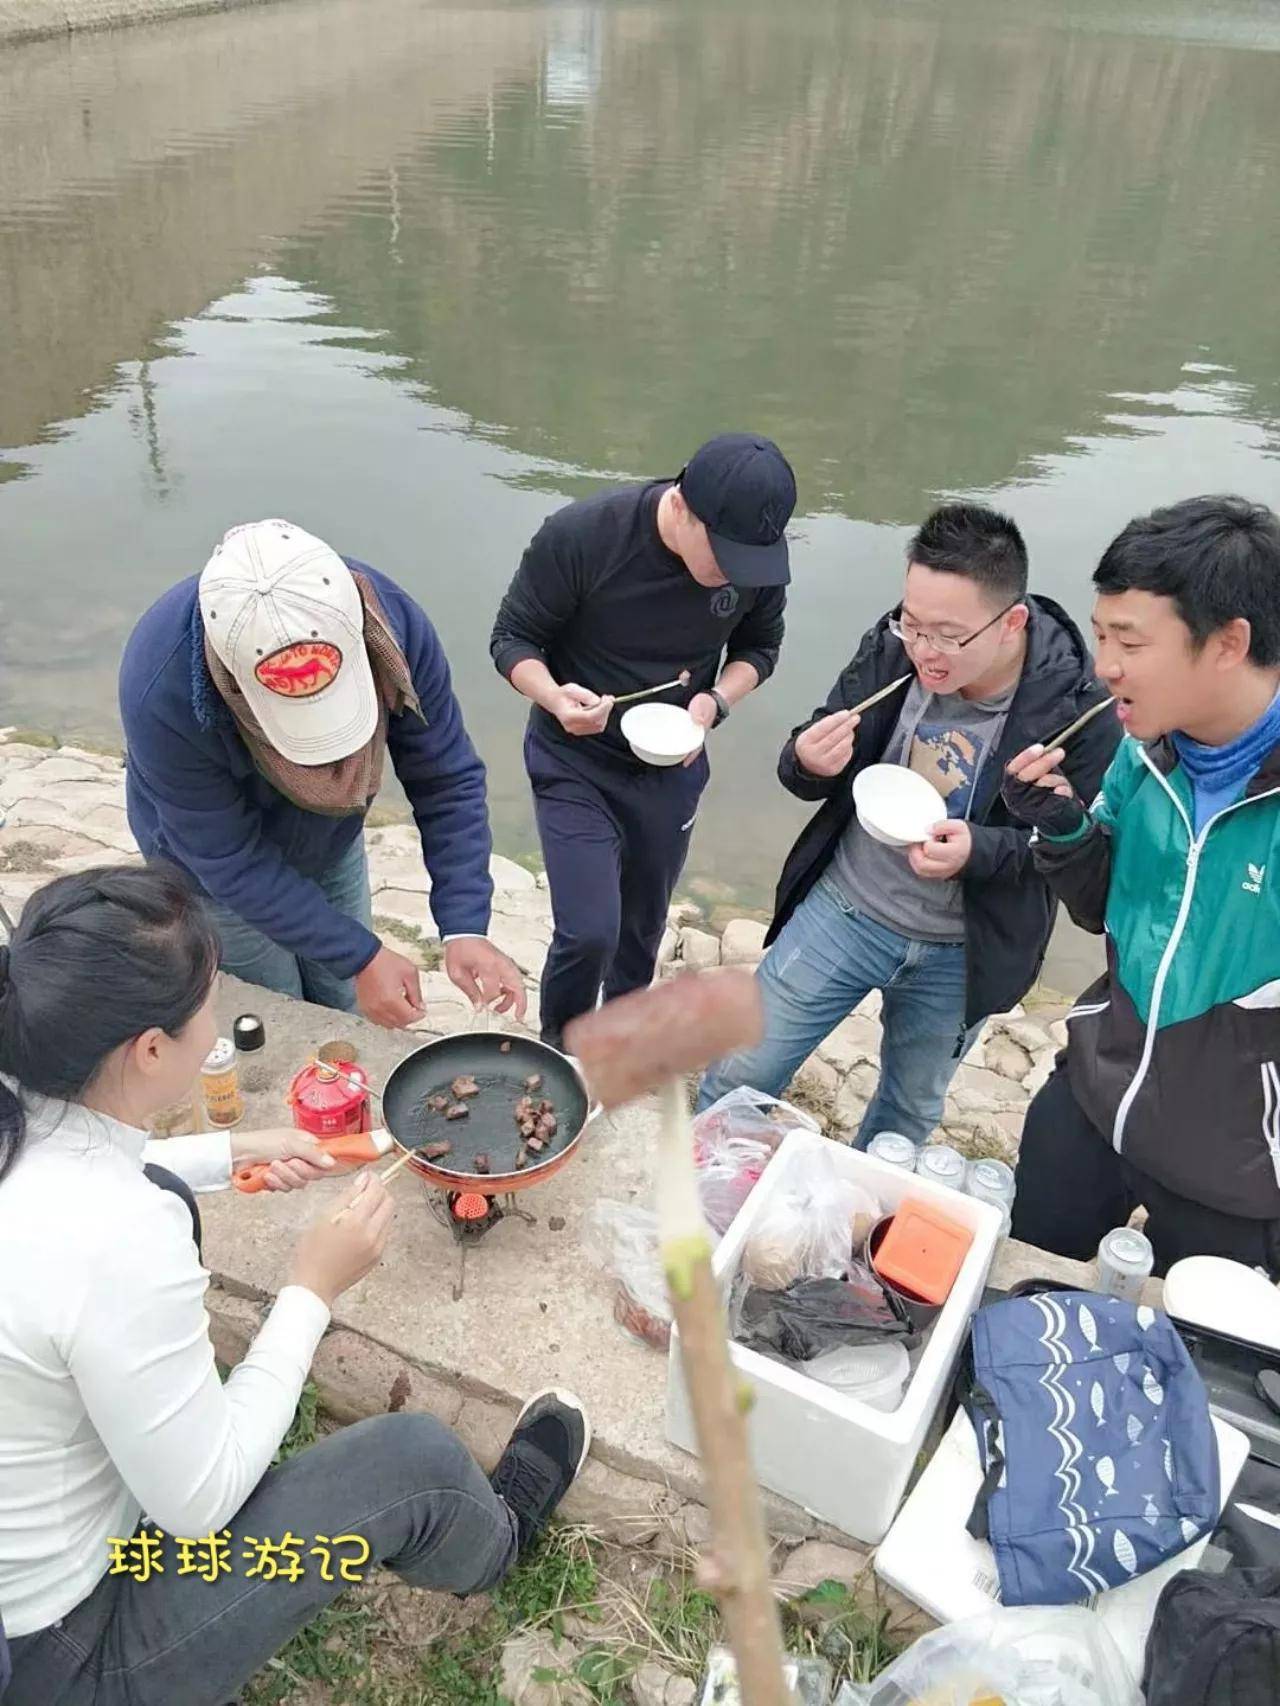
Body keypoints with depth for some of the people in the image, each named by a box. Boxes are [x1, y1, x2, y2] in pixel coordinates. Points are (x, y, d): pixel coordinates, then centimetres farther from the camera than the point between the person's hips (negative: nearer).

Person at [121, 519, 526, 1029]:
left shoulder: (394, 623, -32)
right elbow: (230, 861, -29)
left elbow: (446, 779, -22)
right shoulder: (161, 692, -39)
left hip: (333, 849, 3)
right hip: (220, 880, -3)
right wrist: (360, 956, -30)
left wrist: (465, 927, -31)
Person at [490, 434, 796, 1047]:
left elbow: (757, 648, 2)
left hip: (672, 767, 4)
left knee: (643, 927, 20)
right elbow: (513, 640, -15)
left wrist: (716, 700, -19)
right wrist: (554, 697, -35)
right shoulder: (579, 535, -27)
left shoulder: (757, 557, -16)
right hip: (575, 761, -4)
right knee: (589, 932, -13)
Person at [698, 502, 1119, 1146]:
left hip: (960, 956, -1)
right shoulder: (890, 648, -15)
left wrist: (981, 850, -32)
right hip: (844, 907, 1)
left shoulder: (1075, 705, -22)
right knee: (742, 1073, 10)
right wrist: (808, 763, -28)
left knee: (911, 1112, 22)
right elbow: (808, 772, -3)